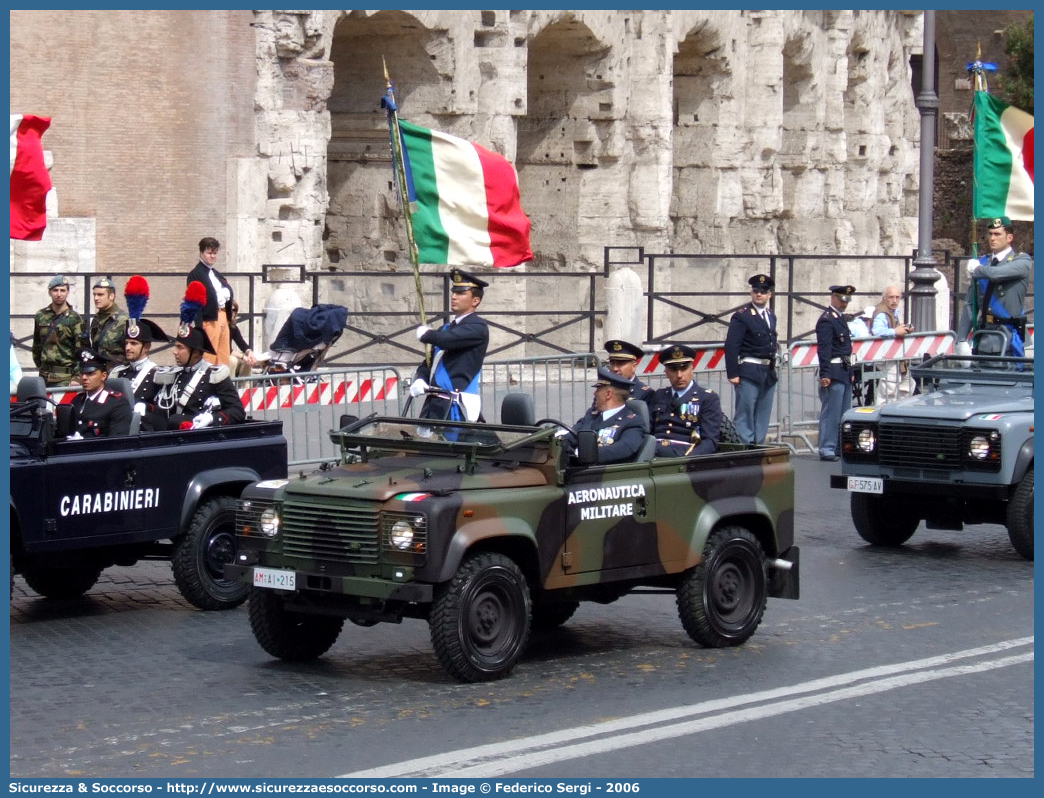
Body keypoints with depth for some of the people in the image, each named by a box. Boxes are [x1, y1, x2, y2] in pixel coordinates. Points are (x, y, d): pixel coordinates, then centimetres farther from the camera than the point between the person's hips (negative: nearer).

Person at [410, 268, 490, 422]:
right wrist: (418, 380, 1)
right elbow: (428, 363, 23)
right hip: (435, 405, 8)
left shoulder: (478, 327, -4)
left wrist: (425, 333, 1)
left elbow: (447, 340, -20)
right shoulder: (446, 328, 23)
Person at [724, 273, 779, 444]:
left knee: (763, 416, 11)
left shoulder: (771, 316, 14)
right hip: (749, 372, -7)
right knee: (745, 414, -4)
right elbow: (731, 346, -12)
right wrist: (733, 374, -17)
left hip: (769, 372, 7)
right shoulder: (742, 316, -8)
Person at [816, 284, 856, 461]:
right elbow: (824, 349, -18)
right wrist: (824, 375, -24)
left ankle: (840, 447, 20)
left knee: (843, 413, 14)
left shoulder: (840, 318, 18)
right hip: (834, 372, -10)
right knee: (831, 413, -8)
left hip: (845, 373, 10)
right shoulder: (826, 320, -11)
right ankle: (827, 449, -6)